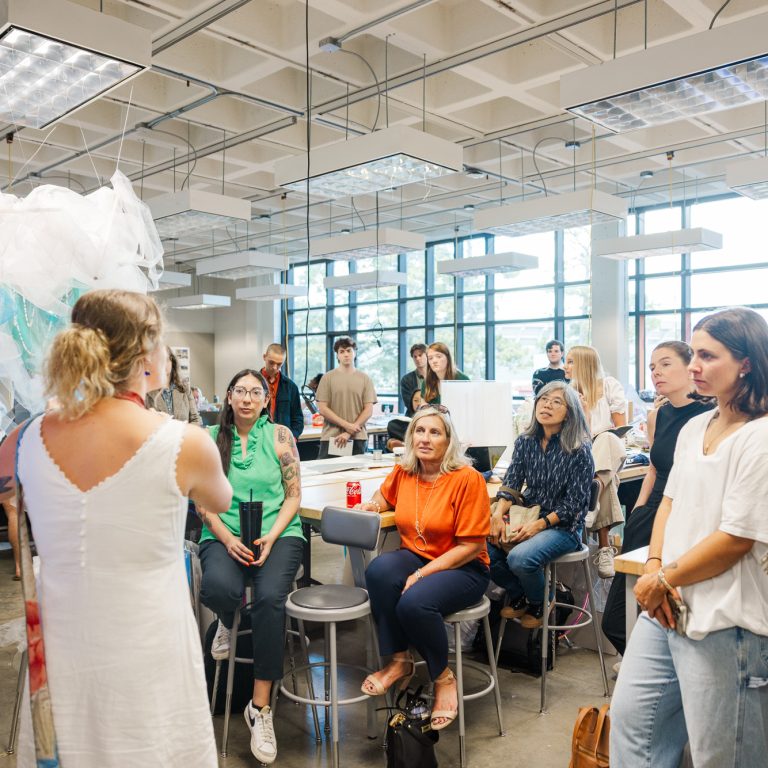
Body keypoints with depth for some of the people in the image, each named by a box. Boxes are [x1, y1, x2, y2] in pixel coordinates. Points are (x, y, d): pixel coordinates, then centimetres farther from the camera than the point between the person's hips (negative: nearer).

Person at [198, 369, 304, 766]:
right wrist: (228, 539, -11)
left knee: (270, 597, -29)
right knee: (218, 588, -33)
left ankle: (260, 706, -14)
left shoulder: (279, 435, 3)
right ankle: (227, 624, 9)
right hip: (224, 536, 1)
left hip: (277, 535, 0)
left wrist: (270, 538, -11)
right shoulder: (211, 438, 6)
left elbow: (293, 496, 3)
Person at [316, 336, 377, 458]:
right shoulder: (328, 378, 3)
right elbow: (322, 409, -2)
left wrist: (350, 432, -9)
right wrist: (347, 425, -11)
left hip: (358, 438, 1)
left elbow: (368, 410, 1)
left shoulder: (365, 378, 6)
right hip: (331, 438, -1)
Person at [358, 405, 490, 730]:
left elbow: (470, 545, -15)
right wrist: (369, 506, 1)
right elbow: (384, 497, 26)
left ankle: (443, 677, -2)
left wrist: (421, 574, -21)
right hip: (414, 556, 5)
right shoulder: (402, 472, 2)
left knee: (414, 602, -33)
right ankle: (399, 661, -9)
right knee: (379, 569, -29)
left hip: (463, 569, -5)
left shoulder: (467, 478, -15)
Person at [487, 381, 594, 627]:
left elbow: (574, 503, -12)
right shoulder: (525, 442, 3)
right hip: (527, 516, 5)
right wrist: (498, 514, -20)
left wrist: (539, 524, -23)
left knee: (520, 558, -30)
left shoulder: (579, 450, -11)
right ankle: (518, 595, 11)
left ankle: (539, 603, 5)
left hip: (563, 526, -5)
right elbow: (511, 483, -2)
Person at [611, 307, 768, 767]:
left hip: (724, 622, -7)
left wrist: (664, 580, -10)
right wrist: (654, 567, -3)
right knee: (631, 717, 17)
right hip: (666, 608, 8)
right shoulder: (694, 428, 8)